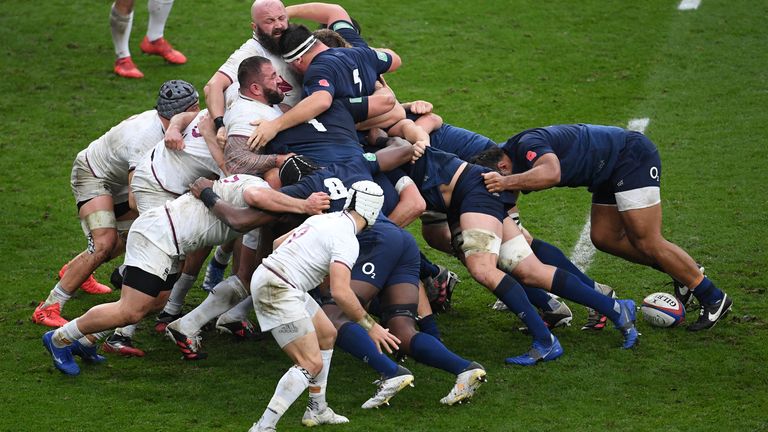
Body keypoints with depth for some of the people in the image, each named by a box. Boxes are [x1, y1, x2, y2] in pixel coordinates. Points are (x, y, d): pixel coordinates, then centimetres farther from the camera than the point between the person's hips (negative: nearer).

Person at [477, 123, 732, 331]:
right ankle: (685, 272, 18)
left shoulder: (527, 144, -24)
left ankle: (713, 298, 0)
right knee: (604, 238, 7)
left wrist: (506, 182, -47)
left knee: (647, 242, -11)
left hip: (633, 157, -10)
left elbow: (551, 173, -45)